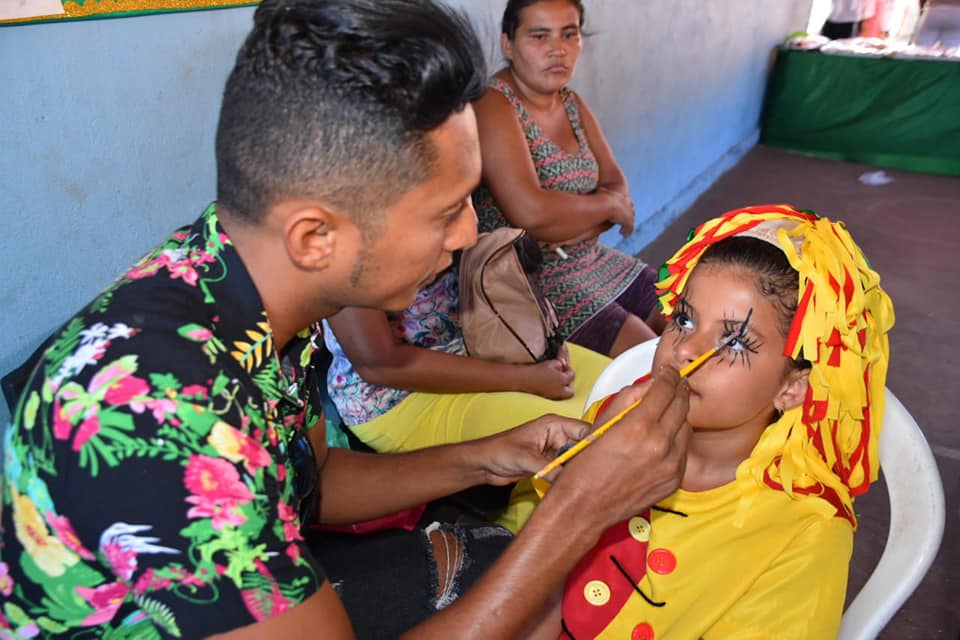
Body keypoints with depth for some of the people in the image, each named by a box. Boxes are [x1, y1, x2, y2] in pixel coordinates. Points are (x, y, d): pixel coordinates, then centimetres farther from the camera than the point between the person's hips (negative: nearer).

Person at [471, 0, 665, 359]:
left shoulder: (571, 103, 9)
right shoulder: (492, 106, -17)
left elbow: (617, 185, 4)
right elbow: (532, 214, -29)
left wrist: (572, 225, -17)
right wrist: (609, 206, -12)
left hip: (594, 263, 9)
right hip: (530, 282, -8)